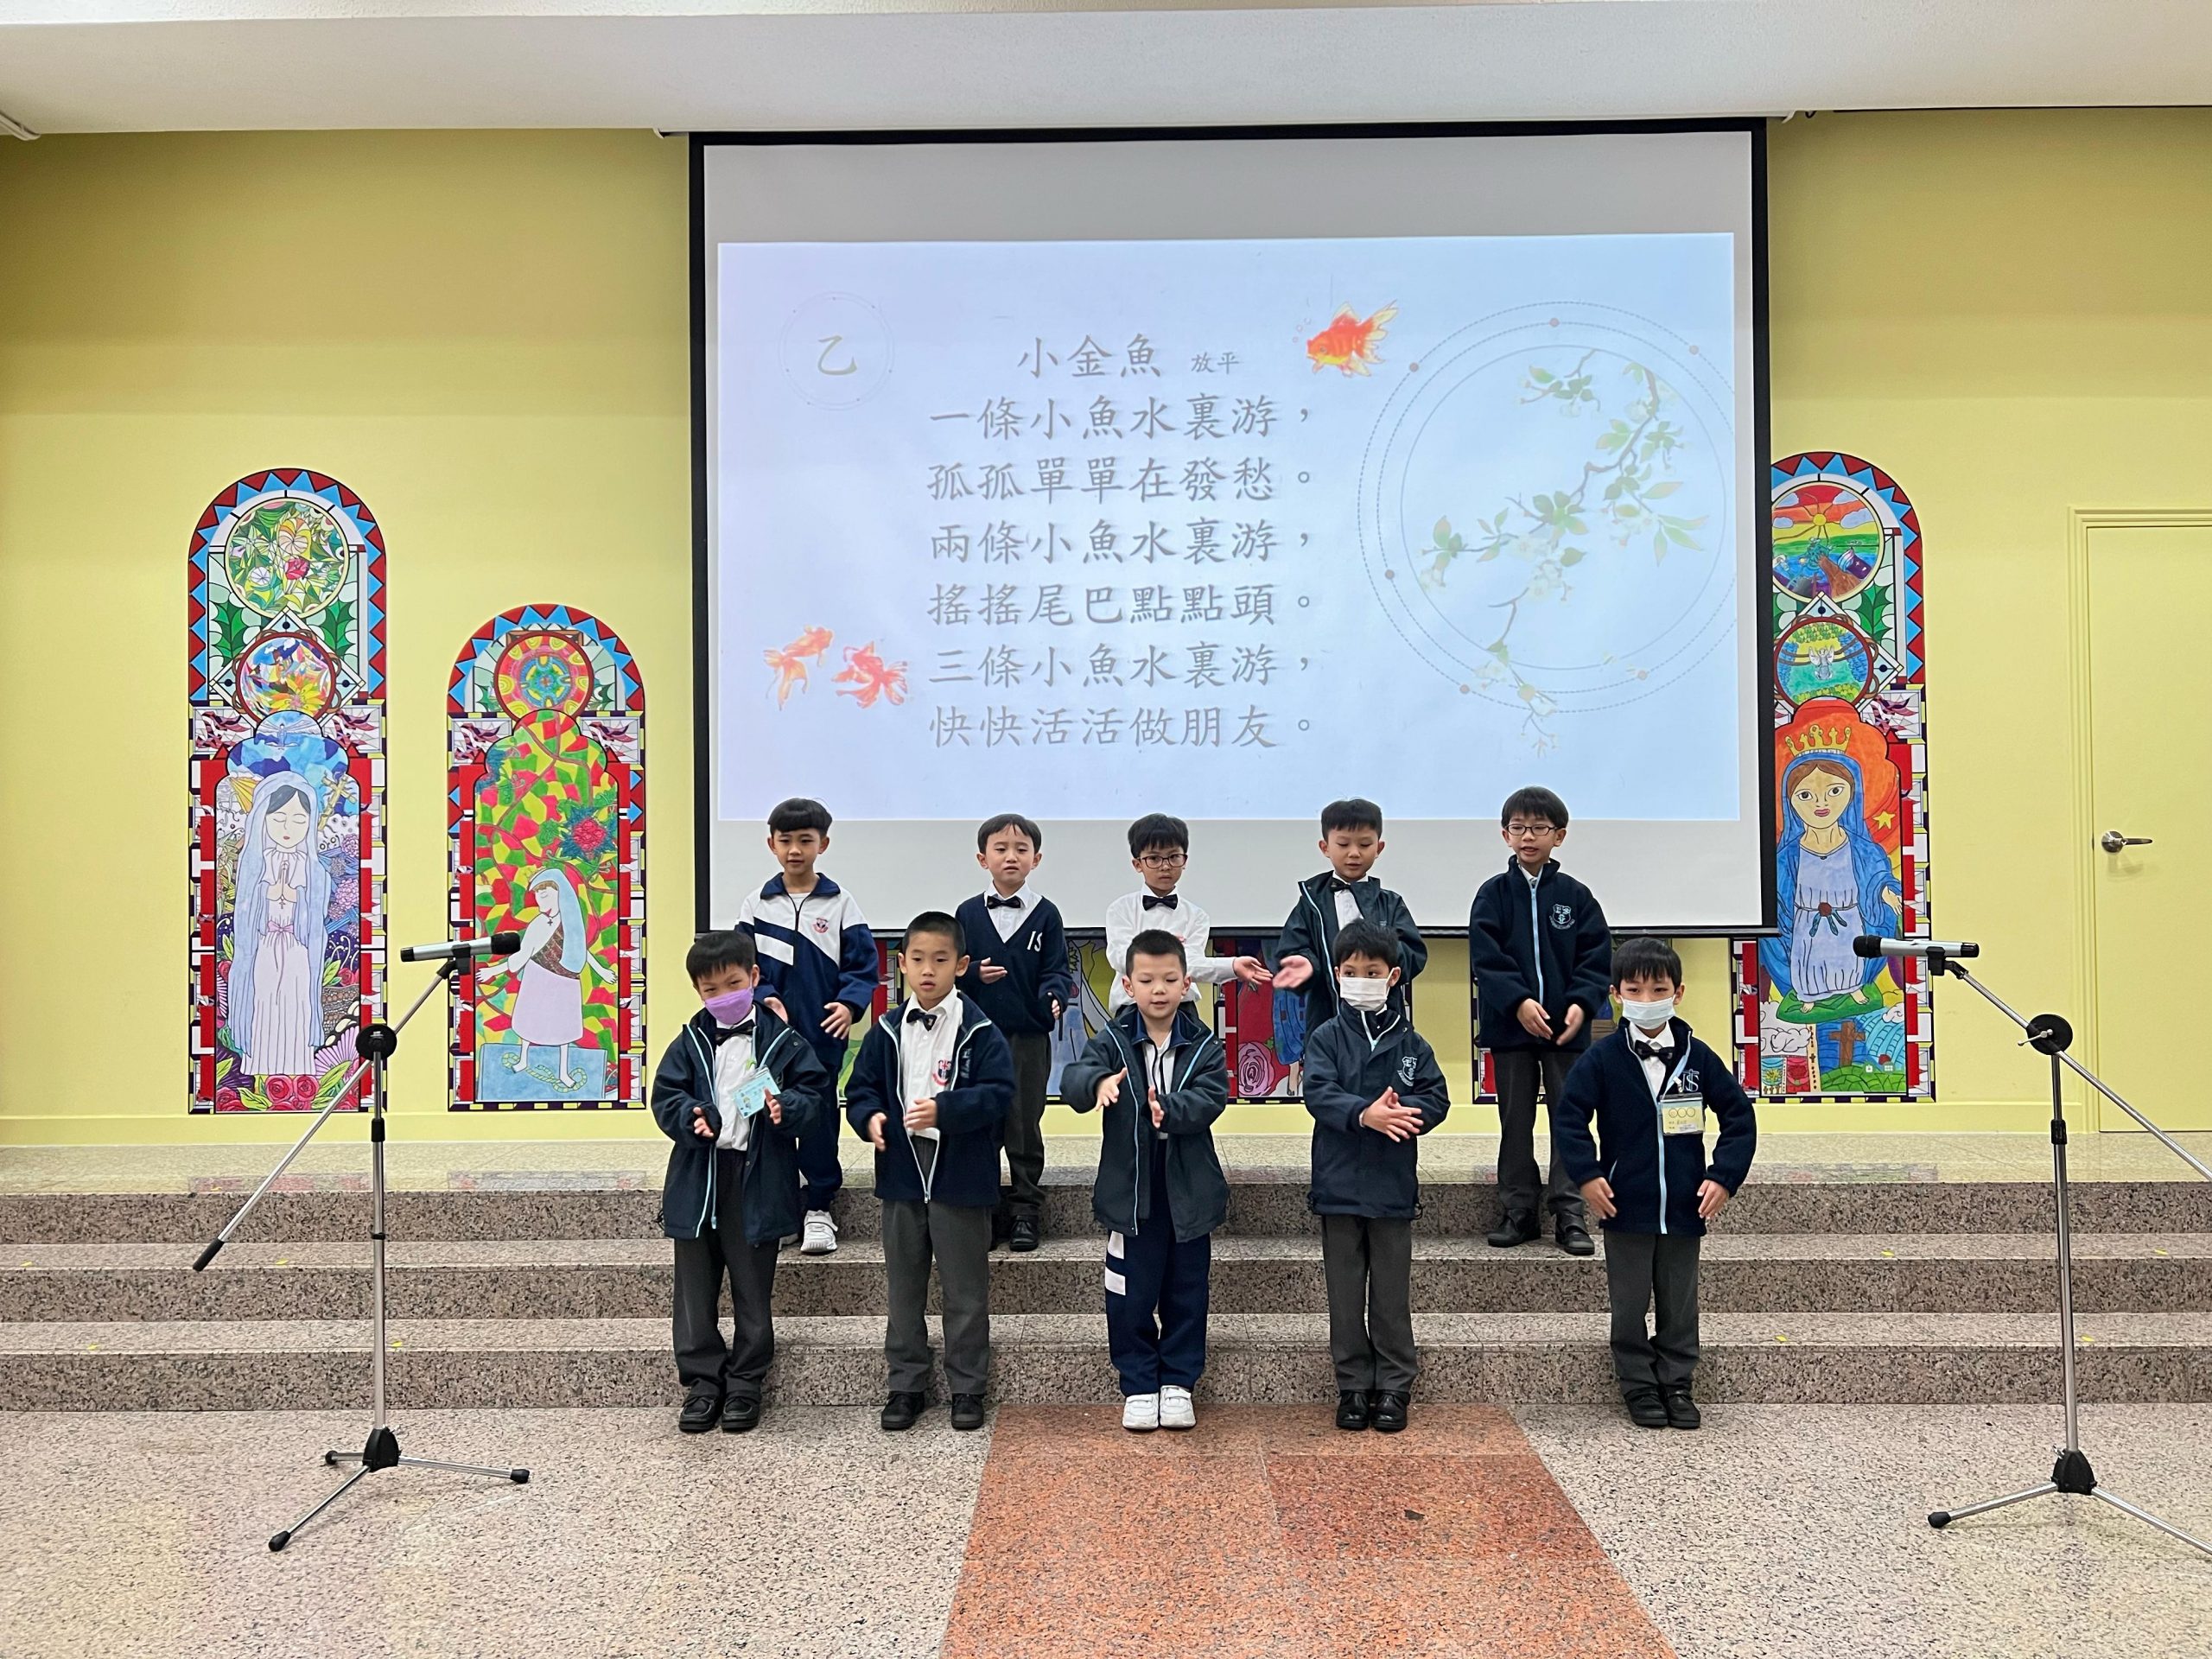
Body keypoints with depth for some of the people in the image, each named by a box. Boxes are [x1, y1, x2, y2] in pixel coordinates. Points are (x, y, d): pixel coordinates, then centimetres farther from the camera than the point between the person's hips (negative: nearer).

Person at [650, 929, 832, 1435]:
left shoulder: (782, 1041, -1)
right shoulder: (690, 1043, 5)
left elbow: (816, 1092, -3)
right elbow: (665, 1096, 2)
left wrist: (786, 1109, -23)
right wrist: (695, 1118, -18)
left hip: (758, 1180, -2)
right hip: (698, 1180, 2)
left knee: (752, 1292, 8)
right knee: (696, 1290, 9)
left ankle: (745, 1384, 21)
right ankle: (702, 1382, 21)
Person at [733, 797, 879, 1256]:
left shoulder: (840, 904, 2)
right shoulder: (757, 905, 5)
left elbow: (863, 964, 0)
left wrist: (850, 1004, -16)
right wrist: (765, 999, -13)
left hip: (824, 1033, -1)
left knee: (819, 1114, 3)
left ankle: (819, 1208, 13)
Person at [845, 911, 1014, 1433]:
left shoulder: (979, 1031, -7)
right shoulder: (887, 1031, 5)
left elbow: (999, 1091, -13)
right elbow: (862, 1088, 8)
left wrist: (944, 1110, -26)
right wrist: (871, 1118, -14)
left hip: (961, 1177, -3)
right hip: (902, 1172, 4)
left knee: (965, 1291, 6)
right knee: (903, 1288, 12)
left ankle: (966, 1388, 19)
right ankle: (906, 1384, 24)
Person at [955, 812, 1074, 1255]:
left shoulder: (1045, 914, 3)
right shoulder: (968, 914, 6)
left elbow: (1055, 970, 1)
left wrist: (1055, 994, -19)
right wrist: (974, 974, -13)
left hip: (1029, 1038, -1)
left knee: (1025, 1126, 4)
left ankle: (1024, 1210, 13)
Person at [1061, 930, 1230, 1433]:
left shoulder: (1204, 1046, -1)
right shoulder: (1113, 1042, -4)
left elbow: (1211, 1096, -17)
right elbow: (1073, 1079, -21)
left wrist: (1168, 1110, -36)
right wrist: (1097, 1083, -45)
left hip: (1188, 1192, 1)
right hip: (1130, 1189, -1)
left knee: (1187, 1292, 11)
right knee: (1131, 1295, 6)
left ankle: (1178, 1382, 26)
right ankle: (1138, 1386, 21)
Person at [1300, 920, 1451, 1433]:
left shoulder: (1410, 1043, 4)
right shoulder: (1326, 1038, 1)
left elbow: (1436, 1098, -3)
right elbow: (1318, 1093, -13)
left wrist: (1399, 1112, -23)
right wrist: (1364, 1114, -29)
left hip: (1393, 1186, 0)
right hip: (1338, 1185, 0)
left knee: (1392, 1295, 8)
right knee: (1345, 1295, 8)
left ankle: (1394, 1387, 19)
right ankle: (1353, 1386, 19)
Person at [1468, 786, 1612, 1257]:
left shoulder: (1575, 895, 2)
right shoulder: (1493, 894, 1)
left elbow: (1596, 958, 0)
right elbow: (1485, 958, -8)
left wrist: (1581, 1003, -15)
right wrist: (1518, 1002, -19)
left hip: (1567, 1026, 0)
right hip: (1510, 1025, 0)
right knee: (1515, 1120, 8)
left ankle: (1569, 1214, 8)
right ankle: (1518, 1211, 17)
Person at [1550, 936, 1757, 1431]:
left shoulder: (1698, 1057, -1)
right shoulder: (1603, 1059, -6)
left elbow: (1739, 1116, 5)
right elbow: (1567, 1116, -4)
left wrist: (1724, 1177, -4)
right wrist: (1586, 1175, -12)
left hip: (1684, 1209, 2)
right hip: (1626, 1208, -1)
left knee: (1679, 1305, 12)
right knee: (1629, 1306, 8)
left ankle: (1676, 1384, 26)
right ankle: (1639, 1387, 21)